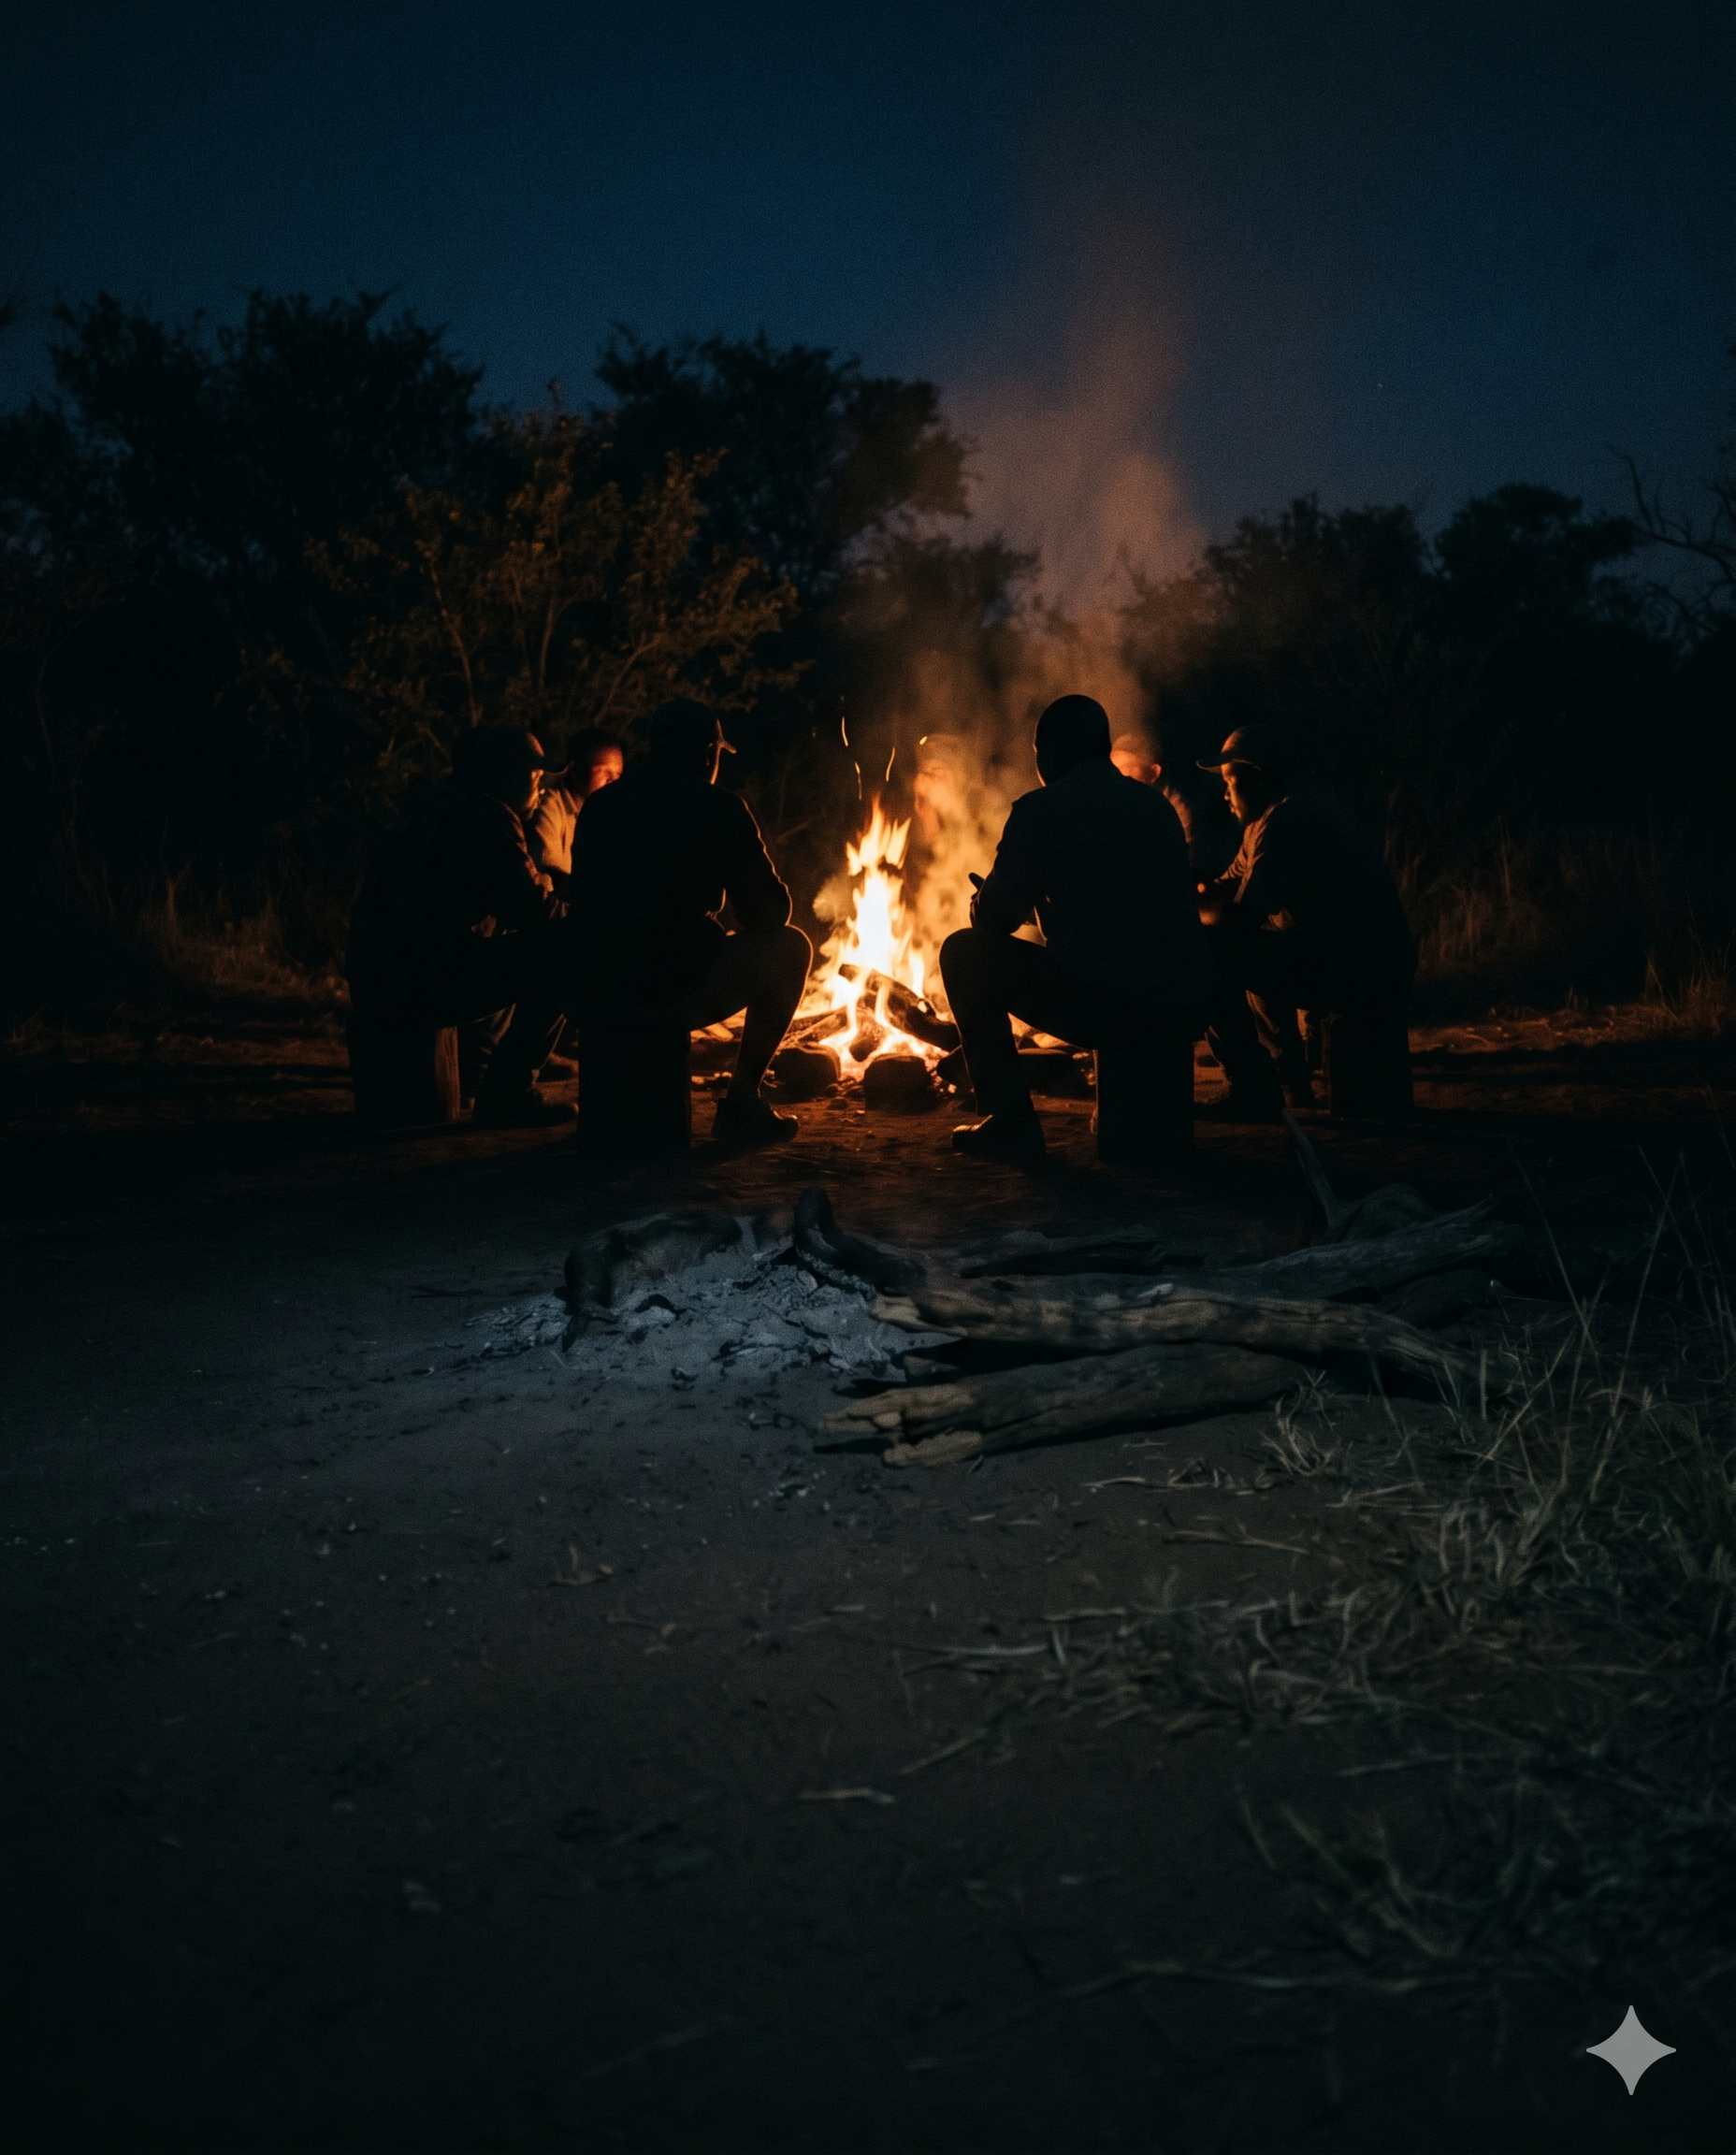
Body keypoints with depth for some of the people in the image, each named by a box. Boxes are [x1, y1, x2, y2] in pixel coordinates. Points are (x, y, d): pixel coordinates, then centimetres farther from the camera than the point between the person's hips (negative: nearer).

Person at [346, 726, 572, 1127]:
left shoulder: (434, 804, 20)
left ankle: (469, 1077, 31)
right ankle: (509, 1094, -1)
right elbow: (529, 910, -14)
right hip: (420, 981, -10)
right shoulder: (488, 816, -9)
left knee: (511, 955, 32)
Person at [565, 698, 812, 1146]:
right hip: (678, 985, -6)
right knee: (790, 947, 16)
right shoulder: (718, 806, 0)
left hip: (593, 990, 6)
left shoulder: (598, 805, 17)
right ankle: (741, 1101, 13)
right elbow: (770, 913, 3)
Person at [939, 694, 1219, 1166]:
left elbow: (996, 919, 3)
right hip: (1187, 1009, 7)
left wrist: (983, 902, 27)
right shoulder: (1157, 804, 18)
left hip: (1103, 1006, -7)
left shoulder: (1040, 809, -2)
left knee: (965, 953, 10)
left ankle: (1011, 1126, 6)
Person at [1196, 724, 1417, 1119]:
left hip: (1366, 972, -11)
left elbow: (1240, 917, -20)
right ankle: (1290, 1074, 29)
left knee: (1209, 951, -14)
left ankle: (1254, 1092, -7)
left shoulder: (1286, 819, -17)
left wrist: (1194, 914, -1)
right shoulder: (1300, 803, 16)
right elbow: (1228, 888, 21)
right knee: (1253, 952, 30)